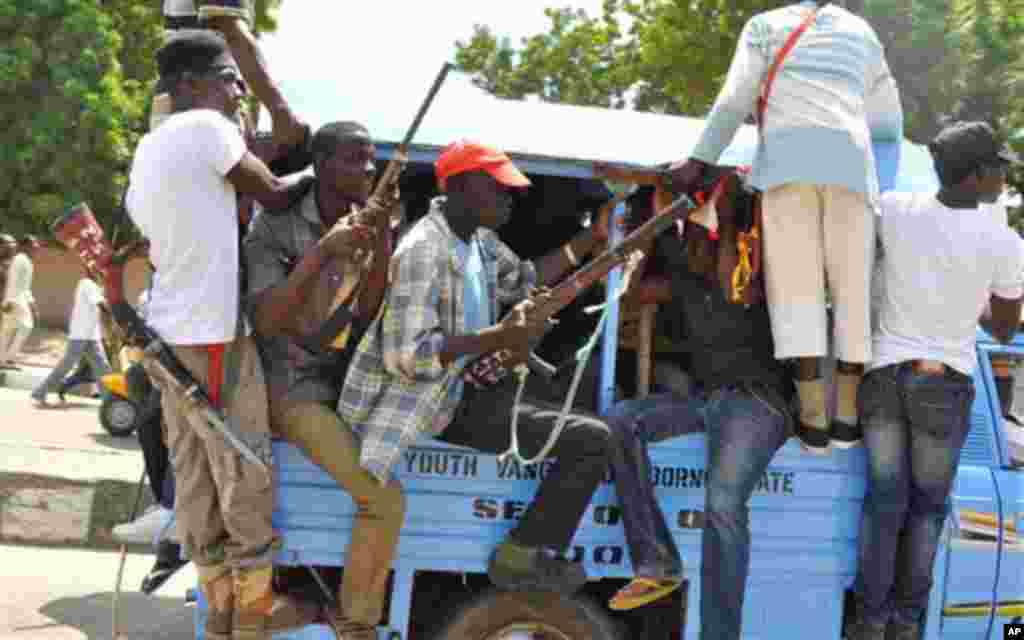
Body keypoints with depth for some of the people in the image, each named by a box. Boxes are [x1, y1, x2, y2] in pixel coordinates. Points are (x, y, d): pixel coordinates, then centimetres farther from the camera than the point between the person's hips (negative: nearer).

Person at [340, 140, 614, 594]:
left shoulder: (479, 239, 8)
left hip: (474, 384, 10)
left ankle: (525, 551, 14)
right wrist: (498, 337, -32)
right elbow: (407, 355, -29)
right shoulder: (424, 249, -21)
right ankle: (520, 557, -3)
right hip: (444, 403, -10)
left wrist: (593, 238, 22)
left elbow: (524, 281, 29)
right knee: (593, 440, -15)